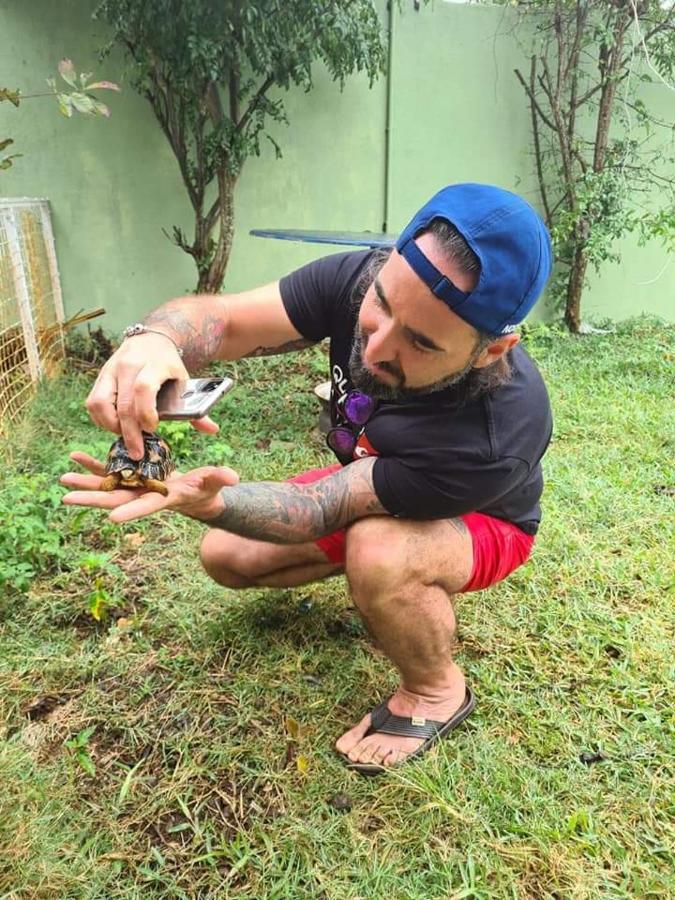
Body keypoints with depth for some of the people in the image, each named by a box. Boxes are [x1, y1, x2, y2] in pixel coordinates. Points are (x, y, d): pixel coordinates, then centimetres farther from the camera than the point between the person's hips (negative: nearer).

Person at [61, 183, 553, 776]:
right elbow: (219, 319, -27)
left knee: (376, 552, -39)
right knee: (227, 555, -1)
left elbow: (320, 509, -35)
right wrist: (155, 340, -51)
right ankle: (394, 586, 15)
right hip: (368, 479, 5)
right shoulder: (357, 279, -29)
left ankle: (438, 692, -6)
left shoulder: (500, 432, -42)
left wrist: (201, 500, -50)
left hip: (476, 520, -5)